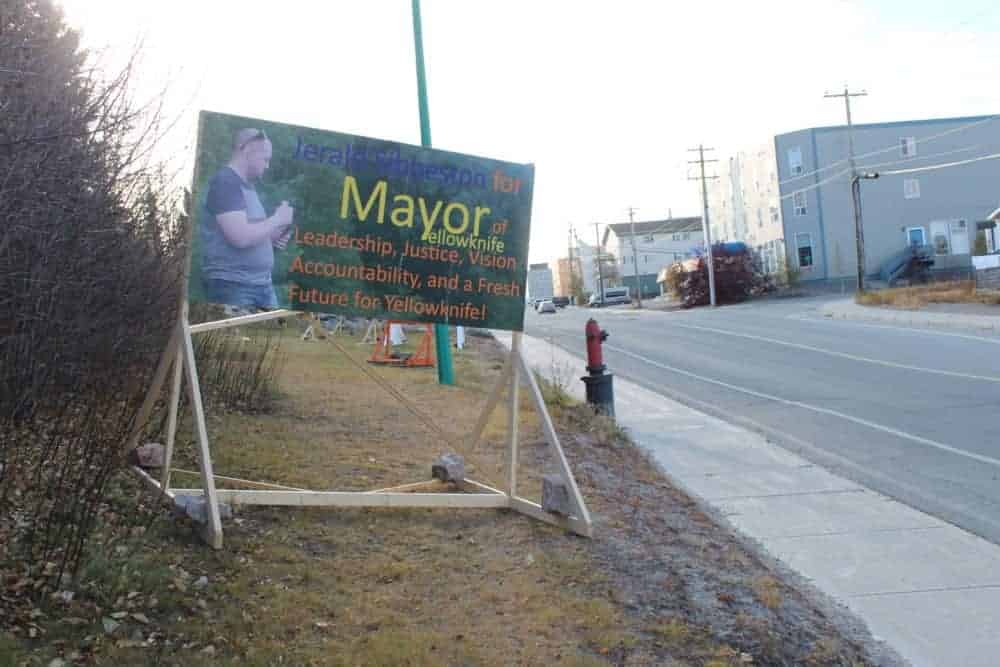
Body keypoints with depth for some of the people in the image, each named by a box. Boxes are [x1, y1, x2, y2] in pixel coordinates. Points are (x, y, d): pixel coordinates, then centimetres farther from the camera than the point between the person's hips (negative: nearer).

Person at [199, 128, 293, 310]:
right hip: (232, 286, -9)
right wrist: (277, 219, -10)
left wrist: (273, 238, 7)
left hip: (262, 284, 9)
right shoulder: (226, 181, -12)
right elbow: (240, 237, -23)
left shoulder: (247, 185, 16)